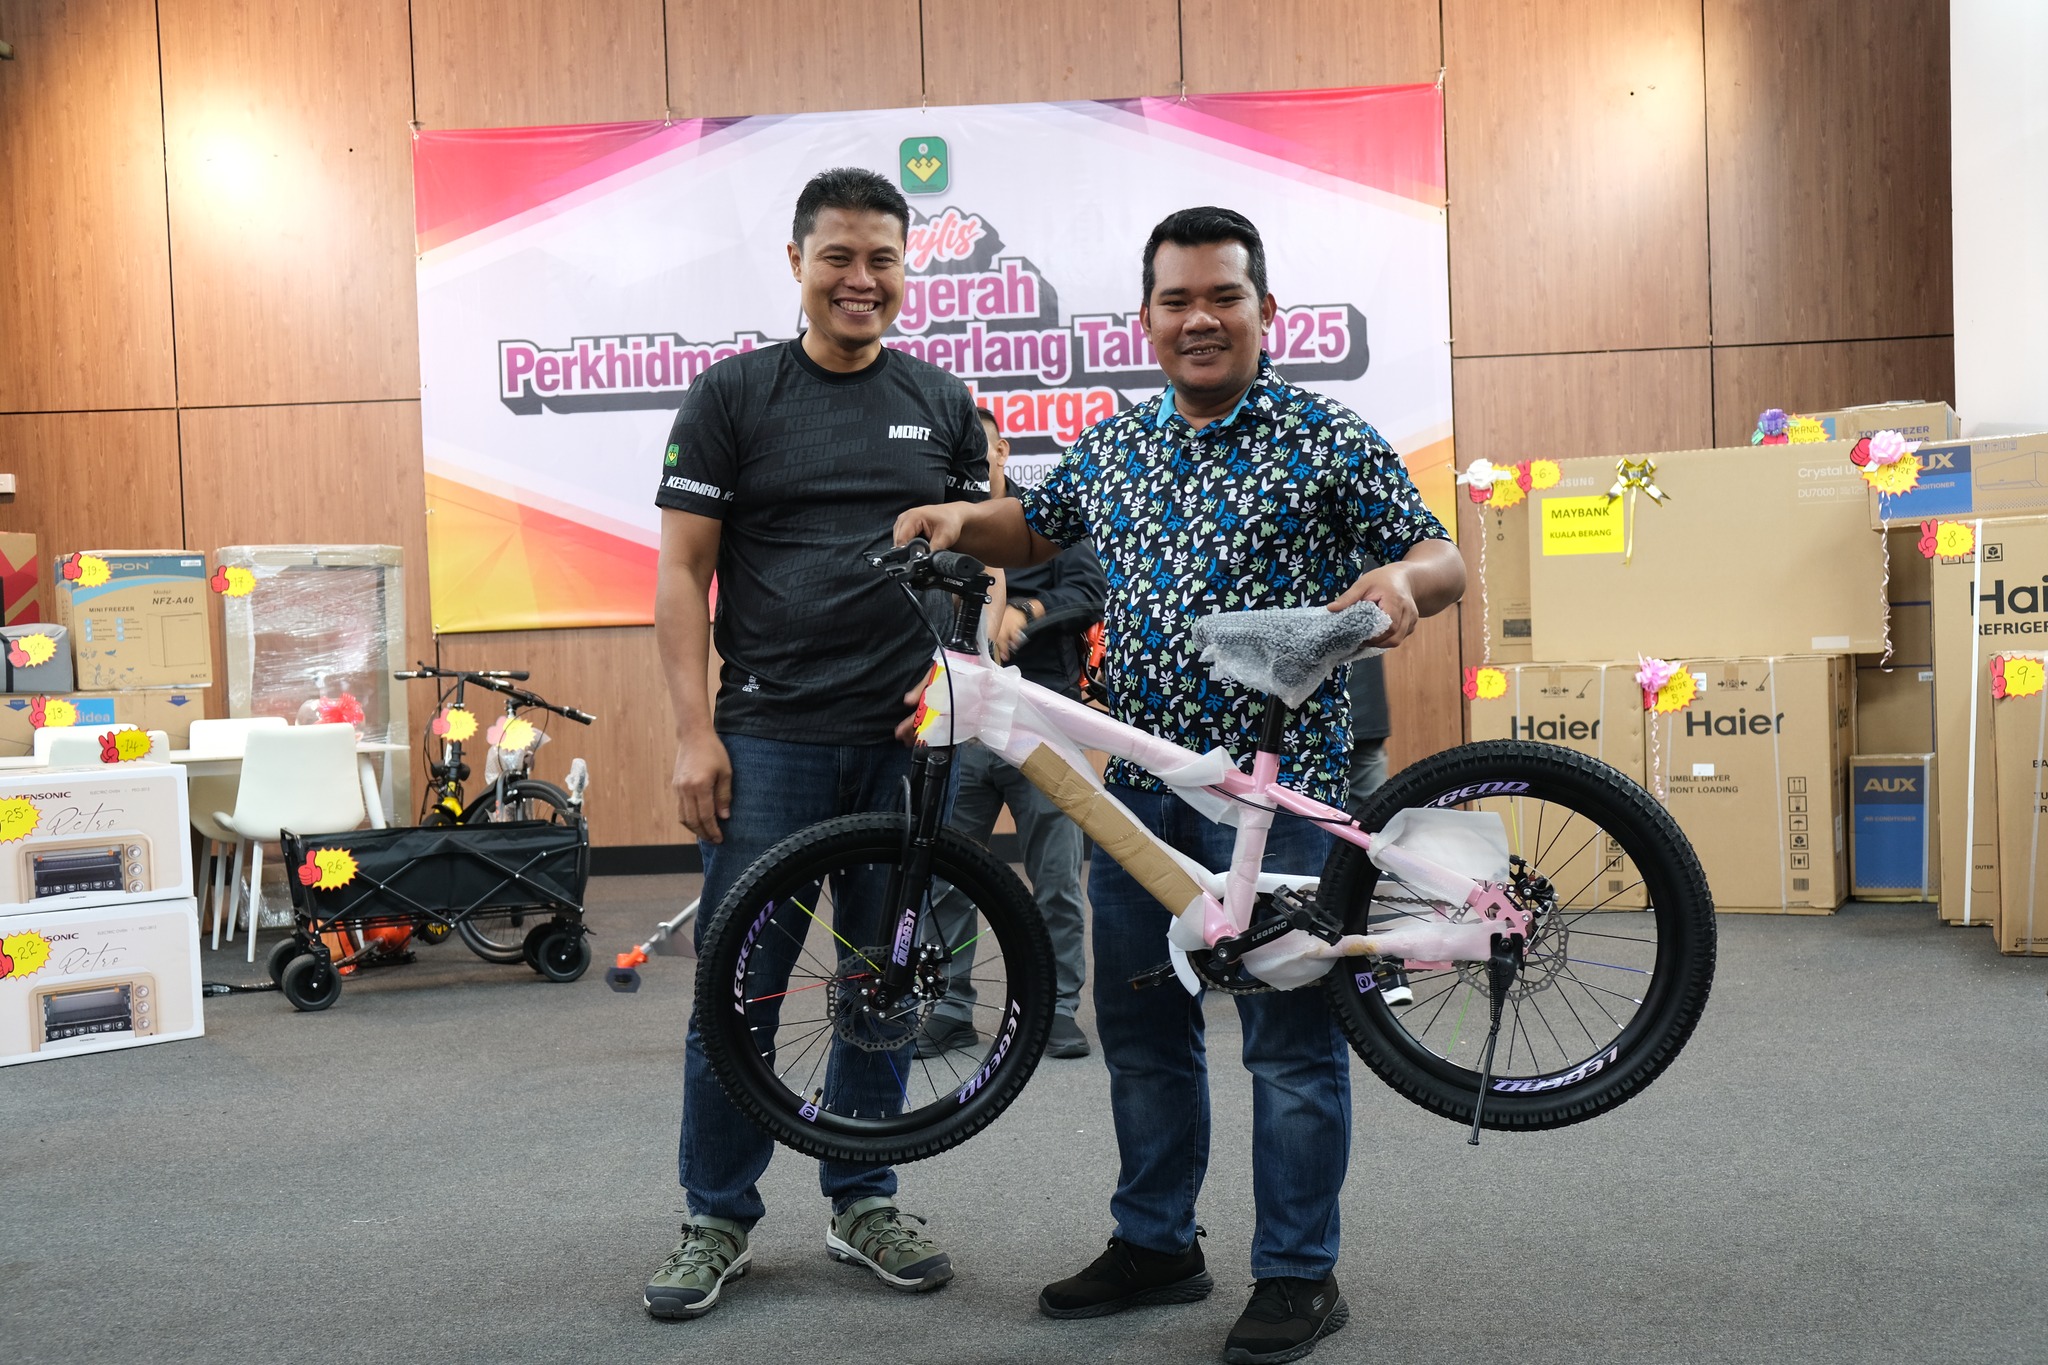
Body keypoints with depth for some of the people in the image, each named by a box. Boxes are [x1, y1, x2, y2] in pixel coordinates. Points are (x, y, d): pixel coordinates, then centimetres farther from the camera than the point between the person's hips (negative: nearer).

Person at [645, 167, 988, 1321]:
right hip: (770, 737, -2)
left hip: (906, 738, 3)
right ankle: (720, 1220, 17)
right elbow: (683, 572, 0)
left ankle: (864, 1203, 26)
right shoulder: (734, 395, 2)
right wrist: (694, 732, -8)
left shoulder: (943, 403, 10)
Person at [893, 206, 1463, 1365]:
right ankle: (1155, 1246, 31)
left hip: (1274, 782, -5)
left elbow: (1444, 557, -4)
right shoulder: (1112, 447, 11)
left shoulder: (1327, 439, -3)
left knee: (1290, 1036, 3)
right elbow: (1035, 532, 26)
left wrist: (1400, 579, -27)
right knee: (1142, 1028, 15)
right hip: (1138, 780, 6)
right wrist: (960, 519, 5)